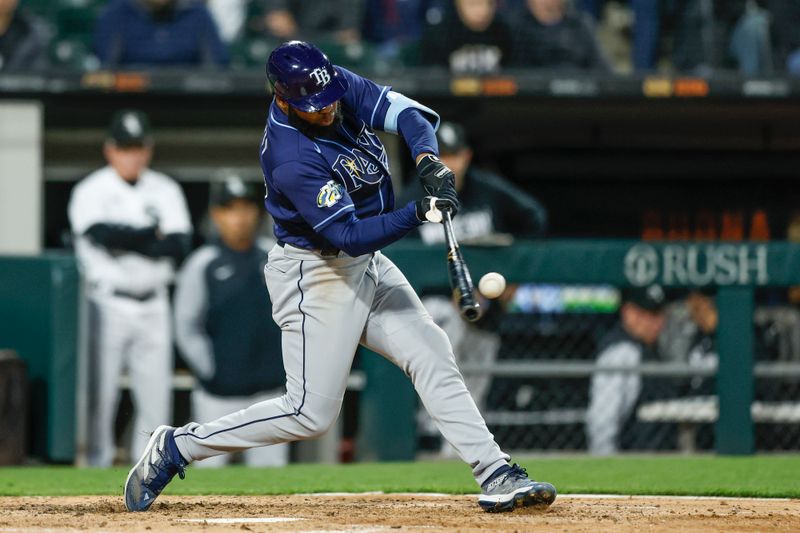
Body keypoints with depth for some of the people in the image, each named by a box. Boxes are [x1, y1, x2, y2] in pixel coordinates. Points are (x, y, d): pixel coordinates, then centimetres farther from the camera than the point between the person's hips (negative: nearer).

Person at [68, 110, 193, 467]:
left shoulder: (165, 191, 11)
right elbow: (103, 234, -20)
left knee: (156, 395, 2)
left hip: (153, 307, 4)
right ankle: (97, 468, -3)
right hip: (108, 304, -4)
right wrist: (155, 235, -11)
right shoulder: (91, 191, -1)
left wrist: (126, 242, -13)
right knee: (100, 393, -8)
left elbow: (180, 247, -3)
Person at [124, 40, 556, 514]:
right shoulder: (291, 162, -30)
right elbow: (350, 236, -30)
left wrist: (428, 158, -31)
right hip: (316, 275, -8)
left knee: (433, 357, 1)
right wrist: (418, 213, -39)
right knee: (311, 415, -7)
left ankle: (496, 475, 2)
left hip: (367, 264, 8)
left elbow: (404, 111, -12)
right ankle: (175, 447, 2)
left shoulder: (339, 86, -8)